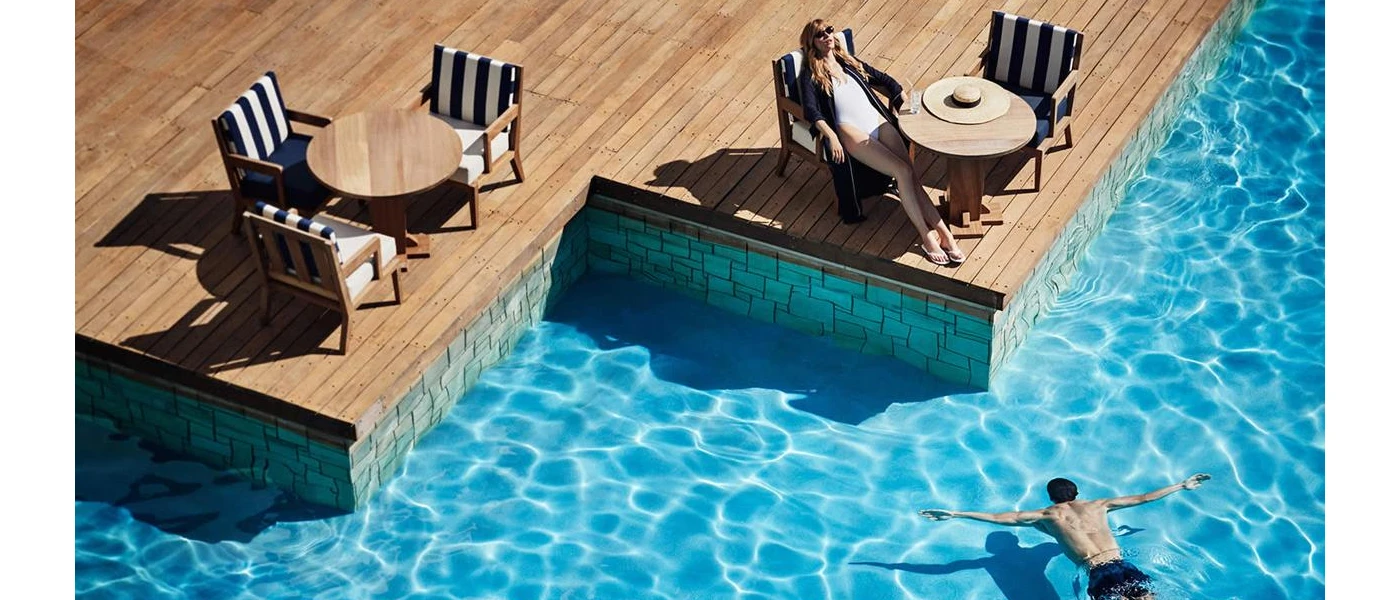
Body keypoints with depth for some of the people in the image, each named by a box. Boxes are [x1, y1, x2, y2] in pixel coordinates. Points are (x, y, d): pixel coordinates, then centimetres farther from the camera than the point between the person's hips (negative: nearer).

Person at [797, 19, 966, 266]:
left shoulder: (849, 62, 26)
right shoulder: (810, 75, 10)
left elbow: (884, 80, 29)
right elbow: (811, 110, -4)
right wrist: (831, 137, -21)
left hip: (879, 122, 5)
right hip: (852, 132, -5)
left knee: (910, 173, -19)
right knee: (903, 171, -25)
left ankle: (943, 232, -27)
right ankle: (927, 237, -25)